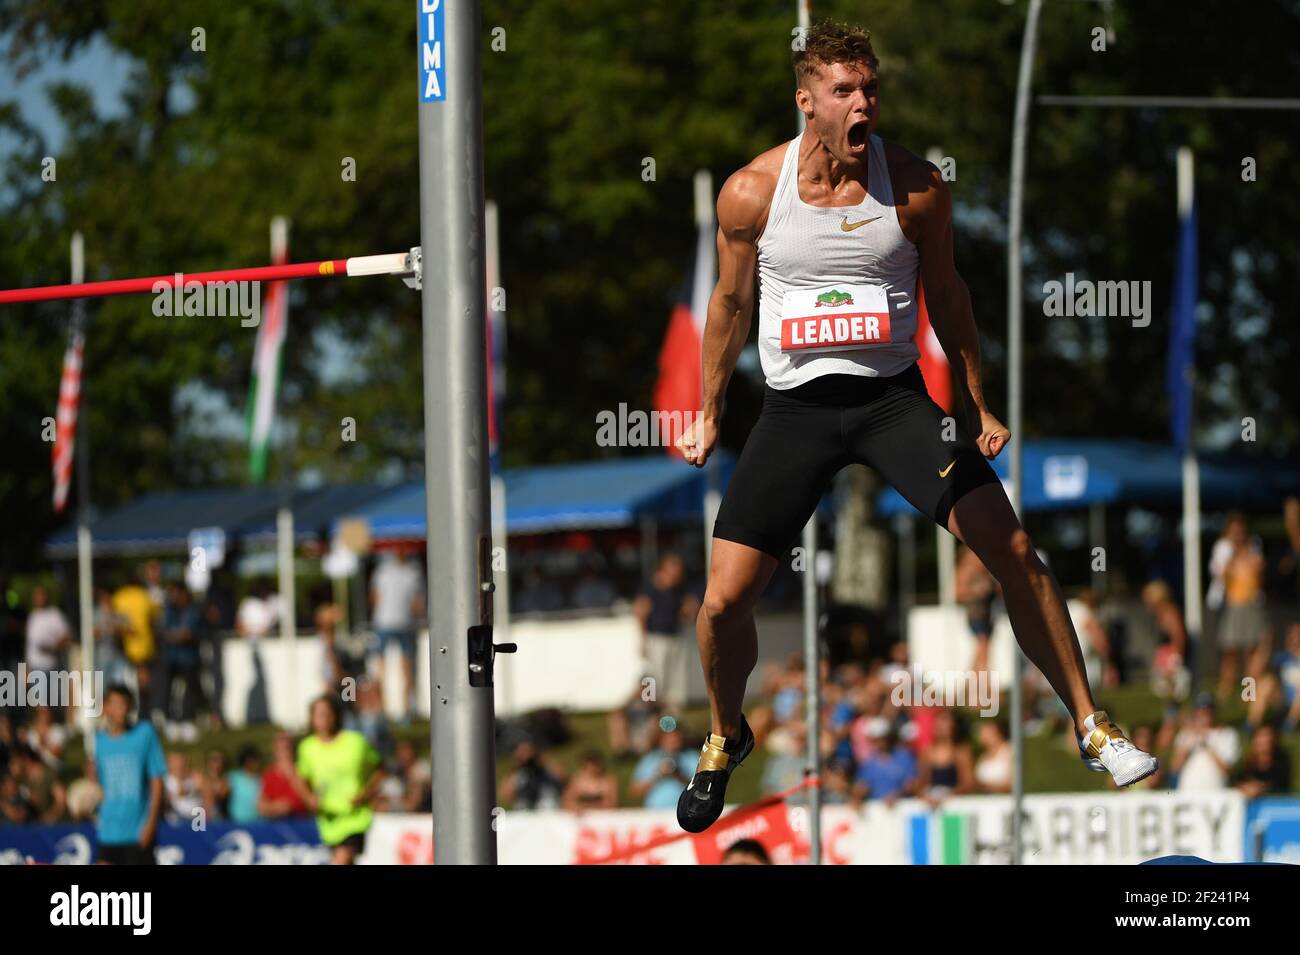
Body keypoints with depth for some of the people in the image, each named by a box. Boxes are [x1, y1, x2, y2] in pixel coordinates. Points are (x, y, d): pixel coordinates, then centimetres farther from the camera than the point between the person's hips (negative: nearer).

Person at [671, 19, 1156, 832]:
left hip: (893, 396, 0)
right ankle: (728, 738, 25)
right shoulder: (751, 193, -6)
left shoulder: (917, 187, -6)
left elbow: (945, 294, 9)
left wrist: (978, 404, 14)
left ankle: (1093, 727, -1)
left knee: (1011, 548, -13)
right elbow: (731, 302, 9)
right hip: (795, 406, 0)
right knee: (724, 600, -5)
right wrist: (709, 413, 16)